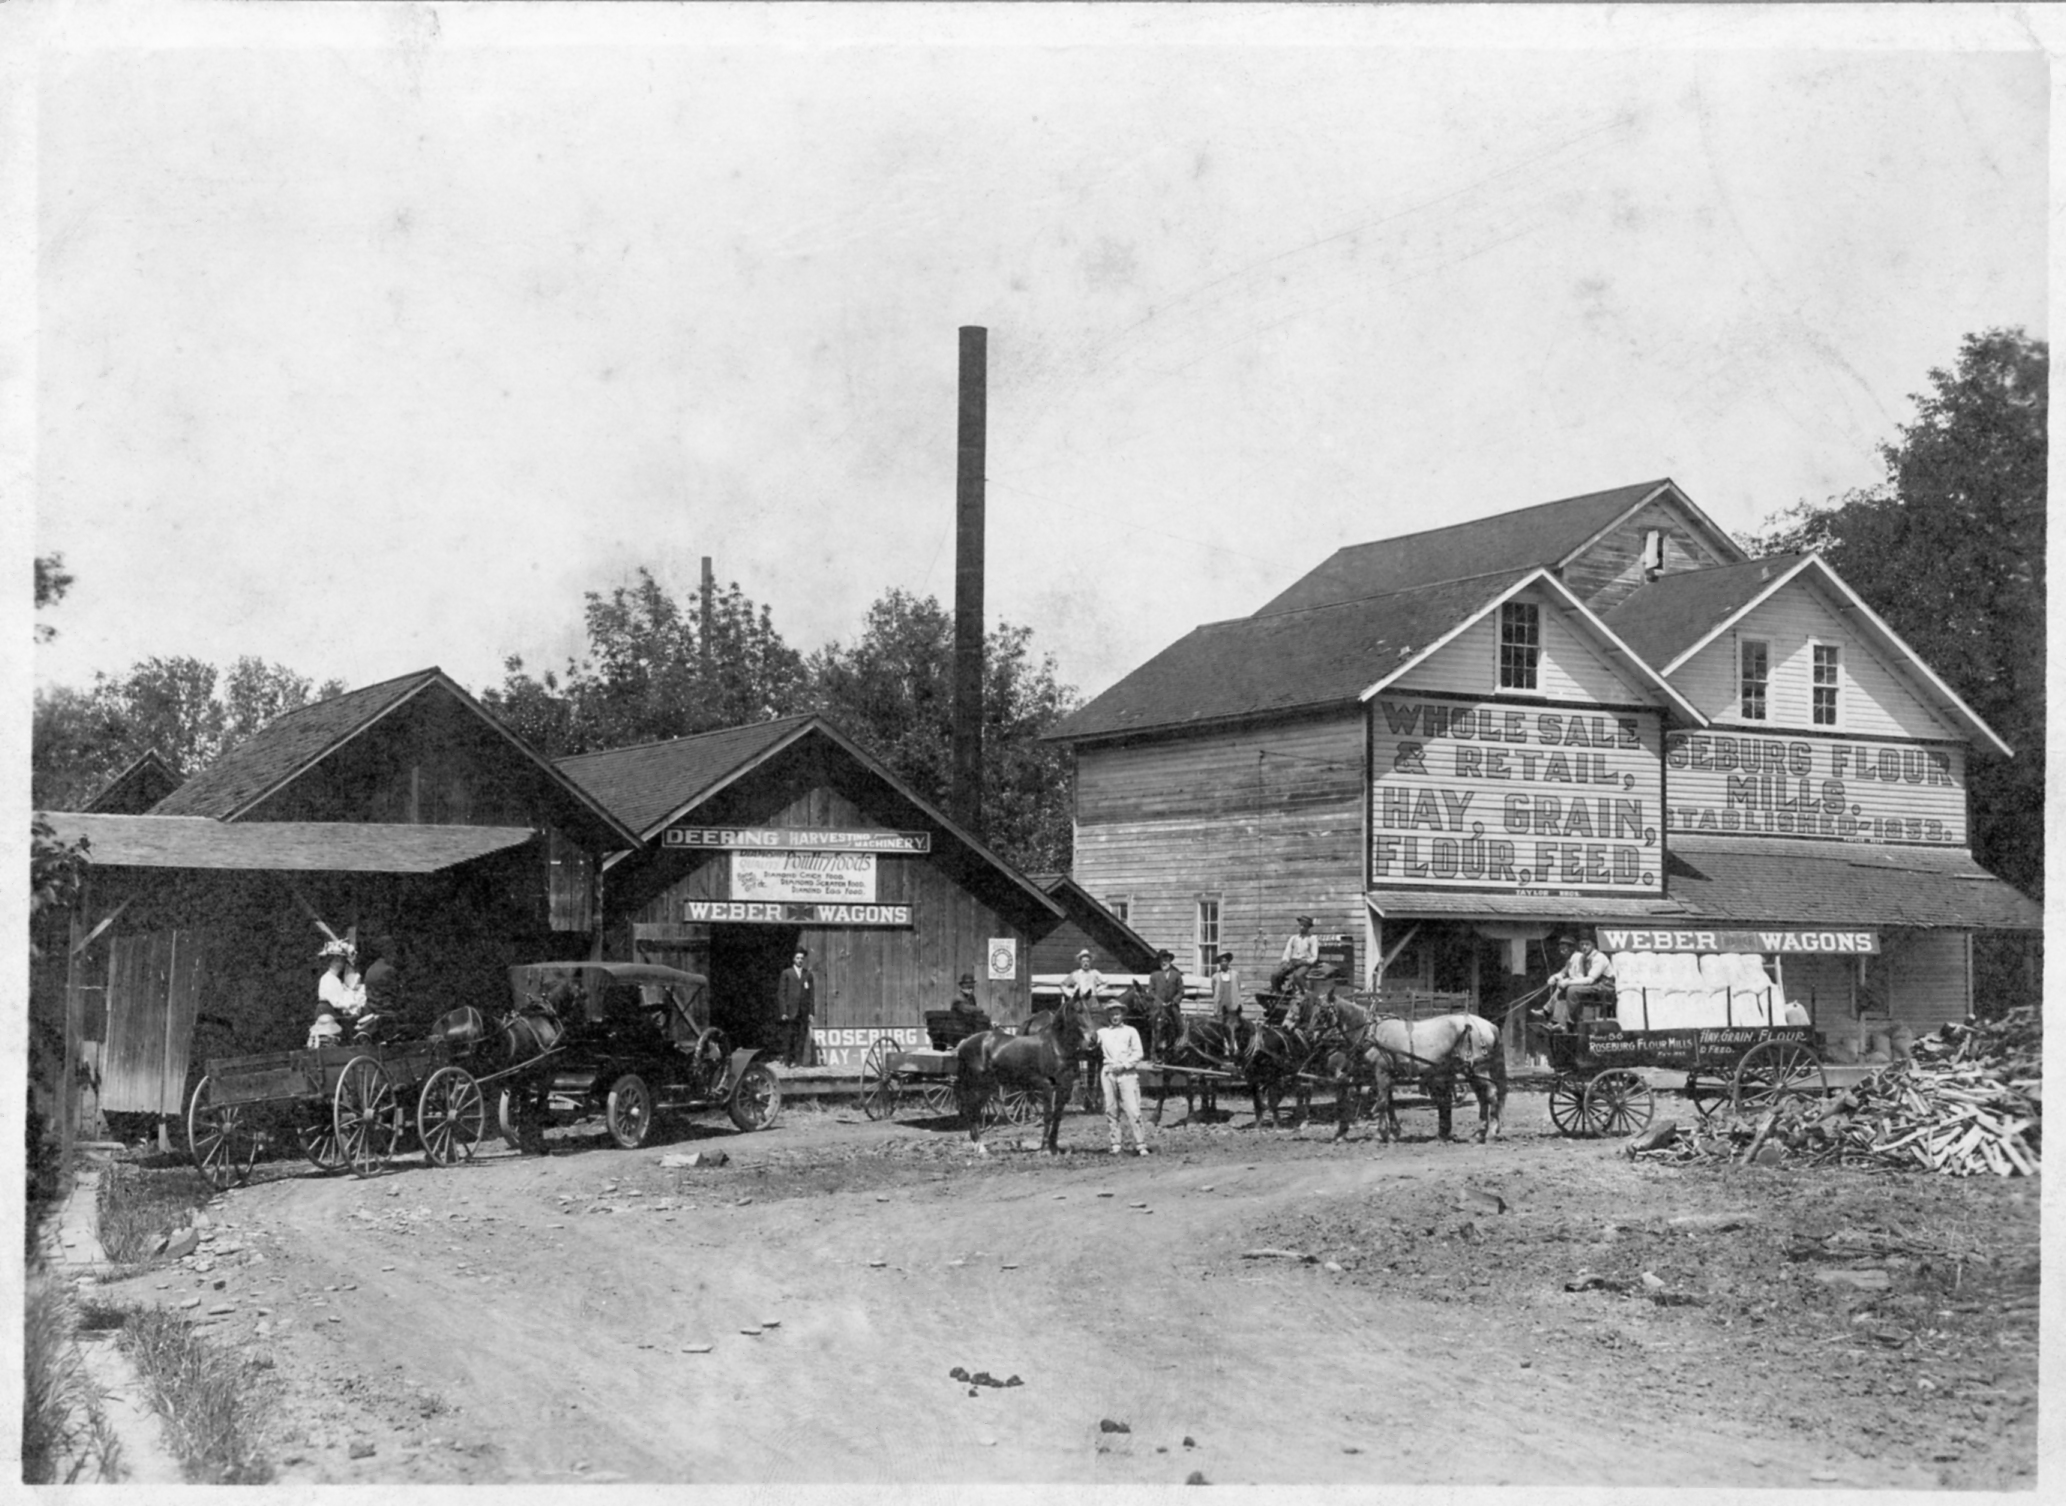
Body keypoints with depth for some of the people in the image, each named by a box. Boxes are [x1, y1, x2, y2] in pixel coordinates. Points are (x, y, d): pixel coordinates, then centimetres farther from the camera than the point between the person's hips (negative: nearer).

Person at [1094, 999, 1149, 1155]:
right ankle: (1115, 1145, 5)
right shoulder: (1102, 1033, 15)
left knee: (1132, 1110, -9)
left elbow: (1138, 1053, 3)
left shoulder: (1131, 1031, 9)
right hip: (1108, 1073, 3)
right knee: (1110, 1110, 0)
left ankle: (1140, 1145, -8)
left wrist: (1124, 1065, -8)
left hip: (1127, 1073, -3)